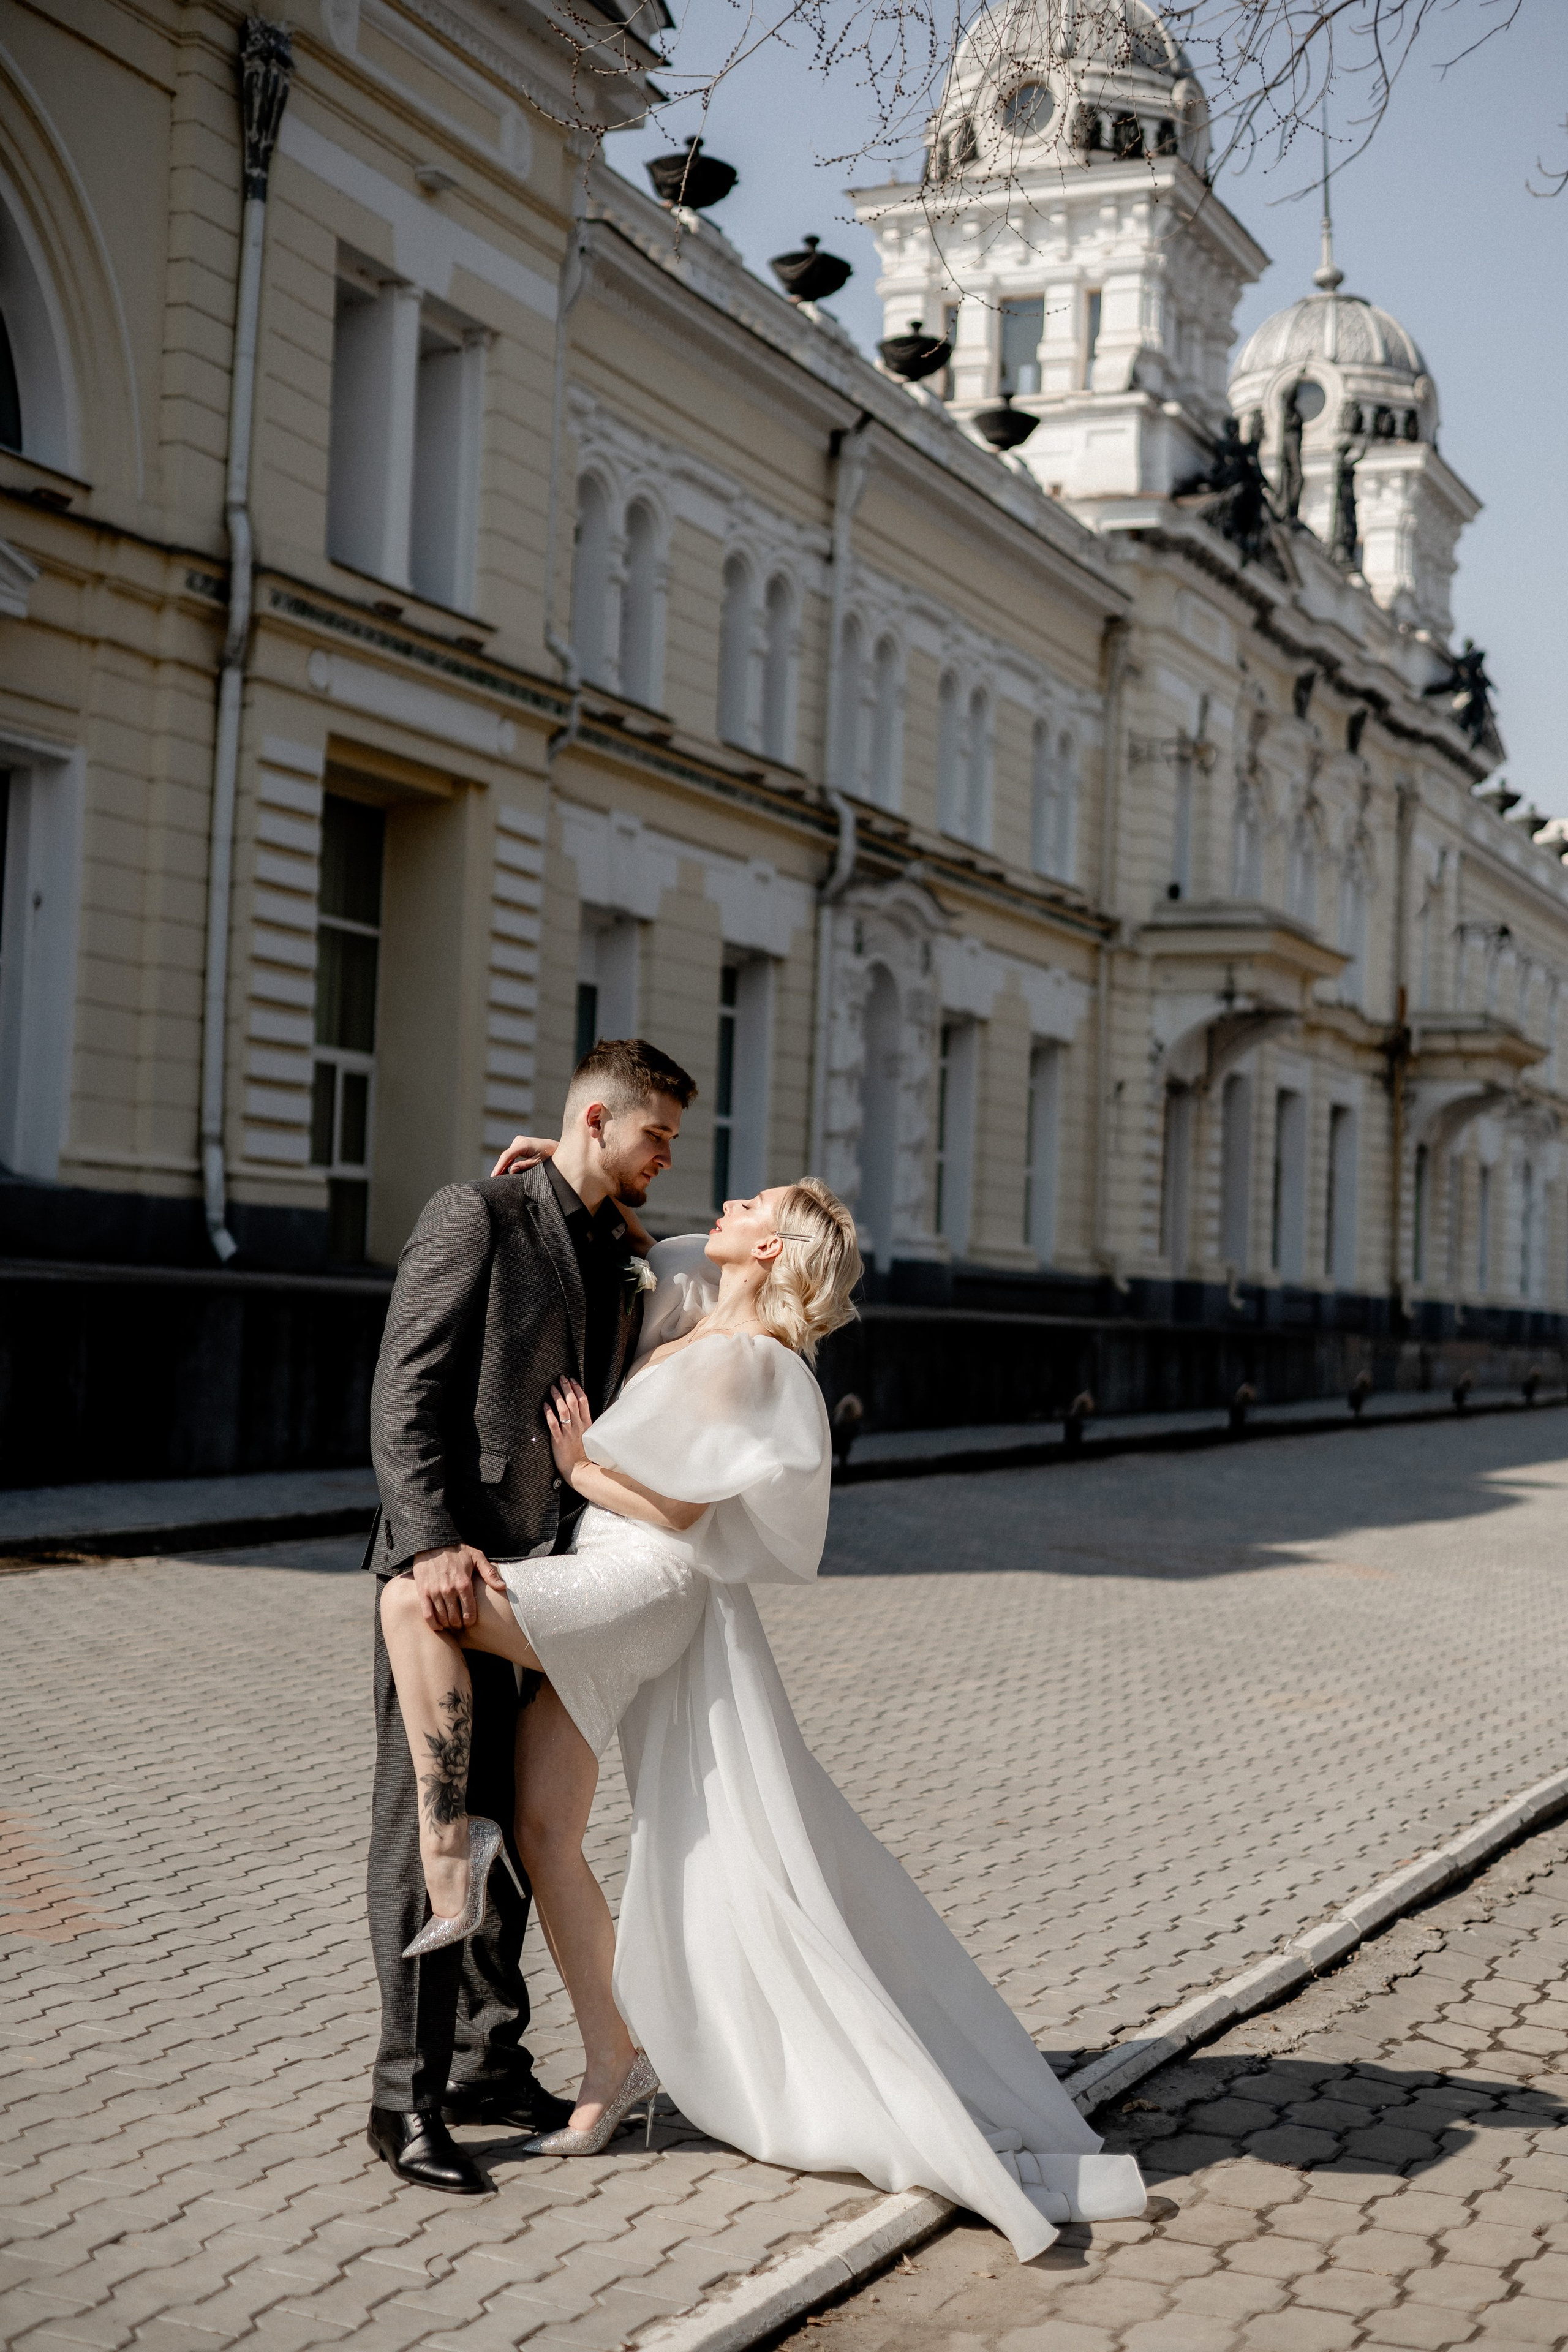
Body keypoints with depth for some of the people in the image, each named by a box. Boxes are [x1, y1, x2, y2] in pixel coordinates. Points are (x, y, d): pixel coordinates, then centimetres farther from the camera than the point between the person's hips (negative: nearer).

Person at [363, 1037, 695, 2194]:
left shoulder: (625, 1260, 16)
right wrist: (431, 1544, -24)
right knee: (433, 1829, -4)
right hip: (450, 1571, -7)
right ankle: (408, 2098, 2)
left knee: (512, 1828, 13)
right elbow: (405, 1392, -13)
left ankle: (490, 2064, 24)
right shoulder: (478, 1215, -6)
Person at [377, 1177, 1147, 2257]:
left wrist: (580, 1466, -5)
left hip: (643, 1590, -8)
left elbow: (679, 1509, -14)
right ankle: (616, 2066, 11)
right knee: (546, 1824, 4)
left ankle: (448, 1836, -14)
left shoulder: (741, 1359, -12)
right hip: (605, 1598, 8)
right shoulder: (689, 1315, 12)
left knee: (411, 1600, -26)